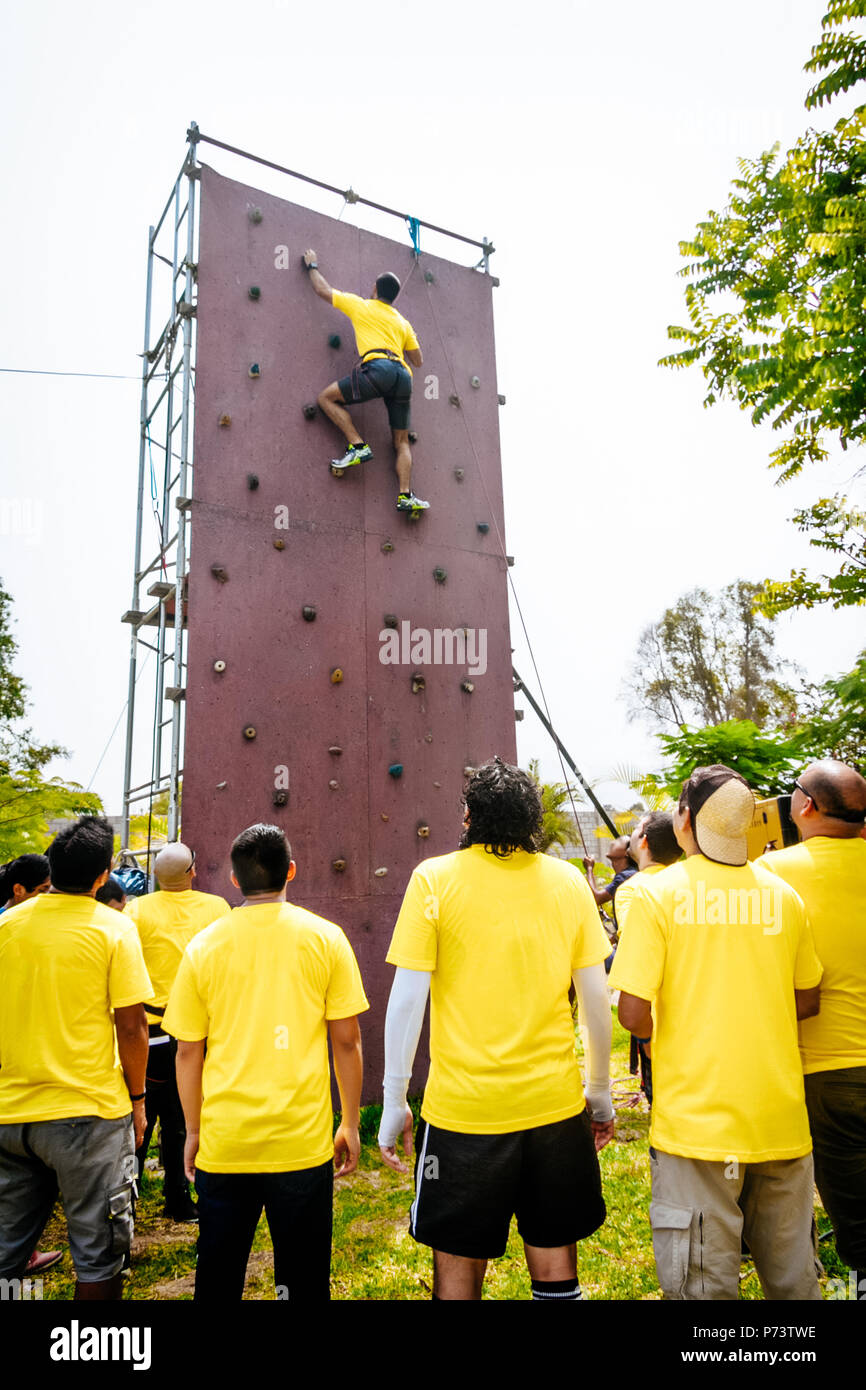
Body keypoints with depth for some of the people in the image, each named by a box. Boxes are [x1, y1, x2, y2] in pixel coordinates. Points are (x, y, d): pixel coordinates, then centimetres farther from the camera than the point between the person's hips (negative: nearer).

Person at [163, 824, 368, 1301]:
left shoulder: (204, 945, -1)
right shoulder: (325, 938, -5)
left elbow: (187, 1051, 2)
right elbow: (346, 1040, -3)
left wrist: (193, 1130, 14)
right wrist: (350, 1124, 8)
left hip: (222, 1142, 2)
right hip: (303, 1141, -1)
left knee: (218, 1278, 18)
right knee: (303, 1278, 13)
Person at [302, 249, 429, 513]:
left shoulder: (361, 306, 18)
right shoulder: (403, 323, 29)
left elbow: (323, 290, 26)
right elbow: (418, 361, 31)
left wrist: (313, 266, 44)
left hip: (379, 367, -5)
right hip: (403, 376, 5)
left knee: (326, 397, 6)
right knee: (401, 441, 12)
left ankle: (358, 446, -8)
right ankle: (405, 495, -3)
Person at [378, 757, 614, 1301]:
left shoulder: (435, 878, -8)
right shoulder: (568, 881, 0)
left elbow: (407, 998, -9)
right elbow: (597, 997, 3)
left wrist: (395, 1102, 0)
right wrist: (601, 1091, 15)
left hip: (463, 1110, -2)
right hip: (556, 1105, 3)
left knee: (459, 1268, 14)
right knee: (556, 1270, 17)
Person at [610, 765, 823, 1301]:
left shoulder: (657, 893, -11)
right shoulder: (783, 895, 2)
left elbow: (633, 1013, -13)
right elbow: (808, 1001, 11)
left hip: (697, 1118, -4)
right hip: (782, 1117, 4)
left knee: (705, 1282, 7)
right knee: (793, 1278, 20)